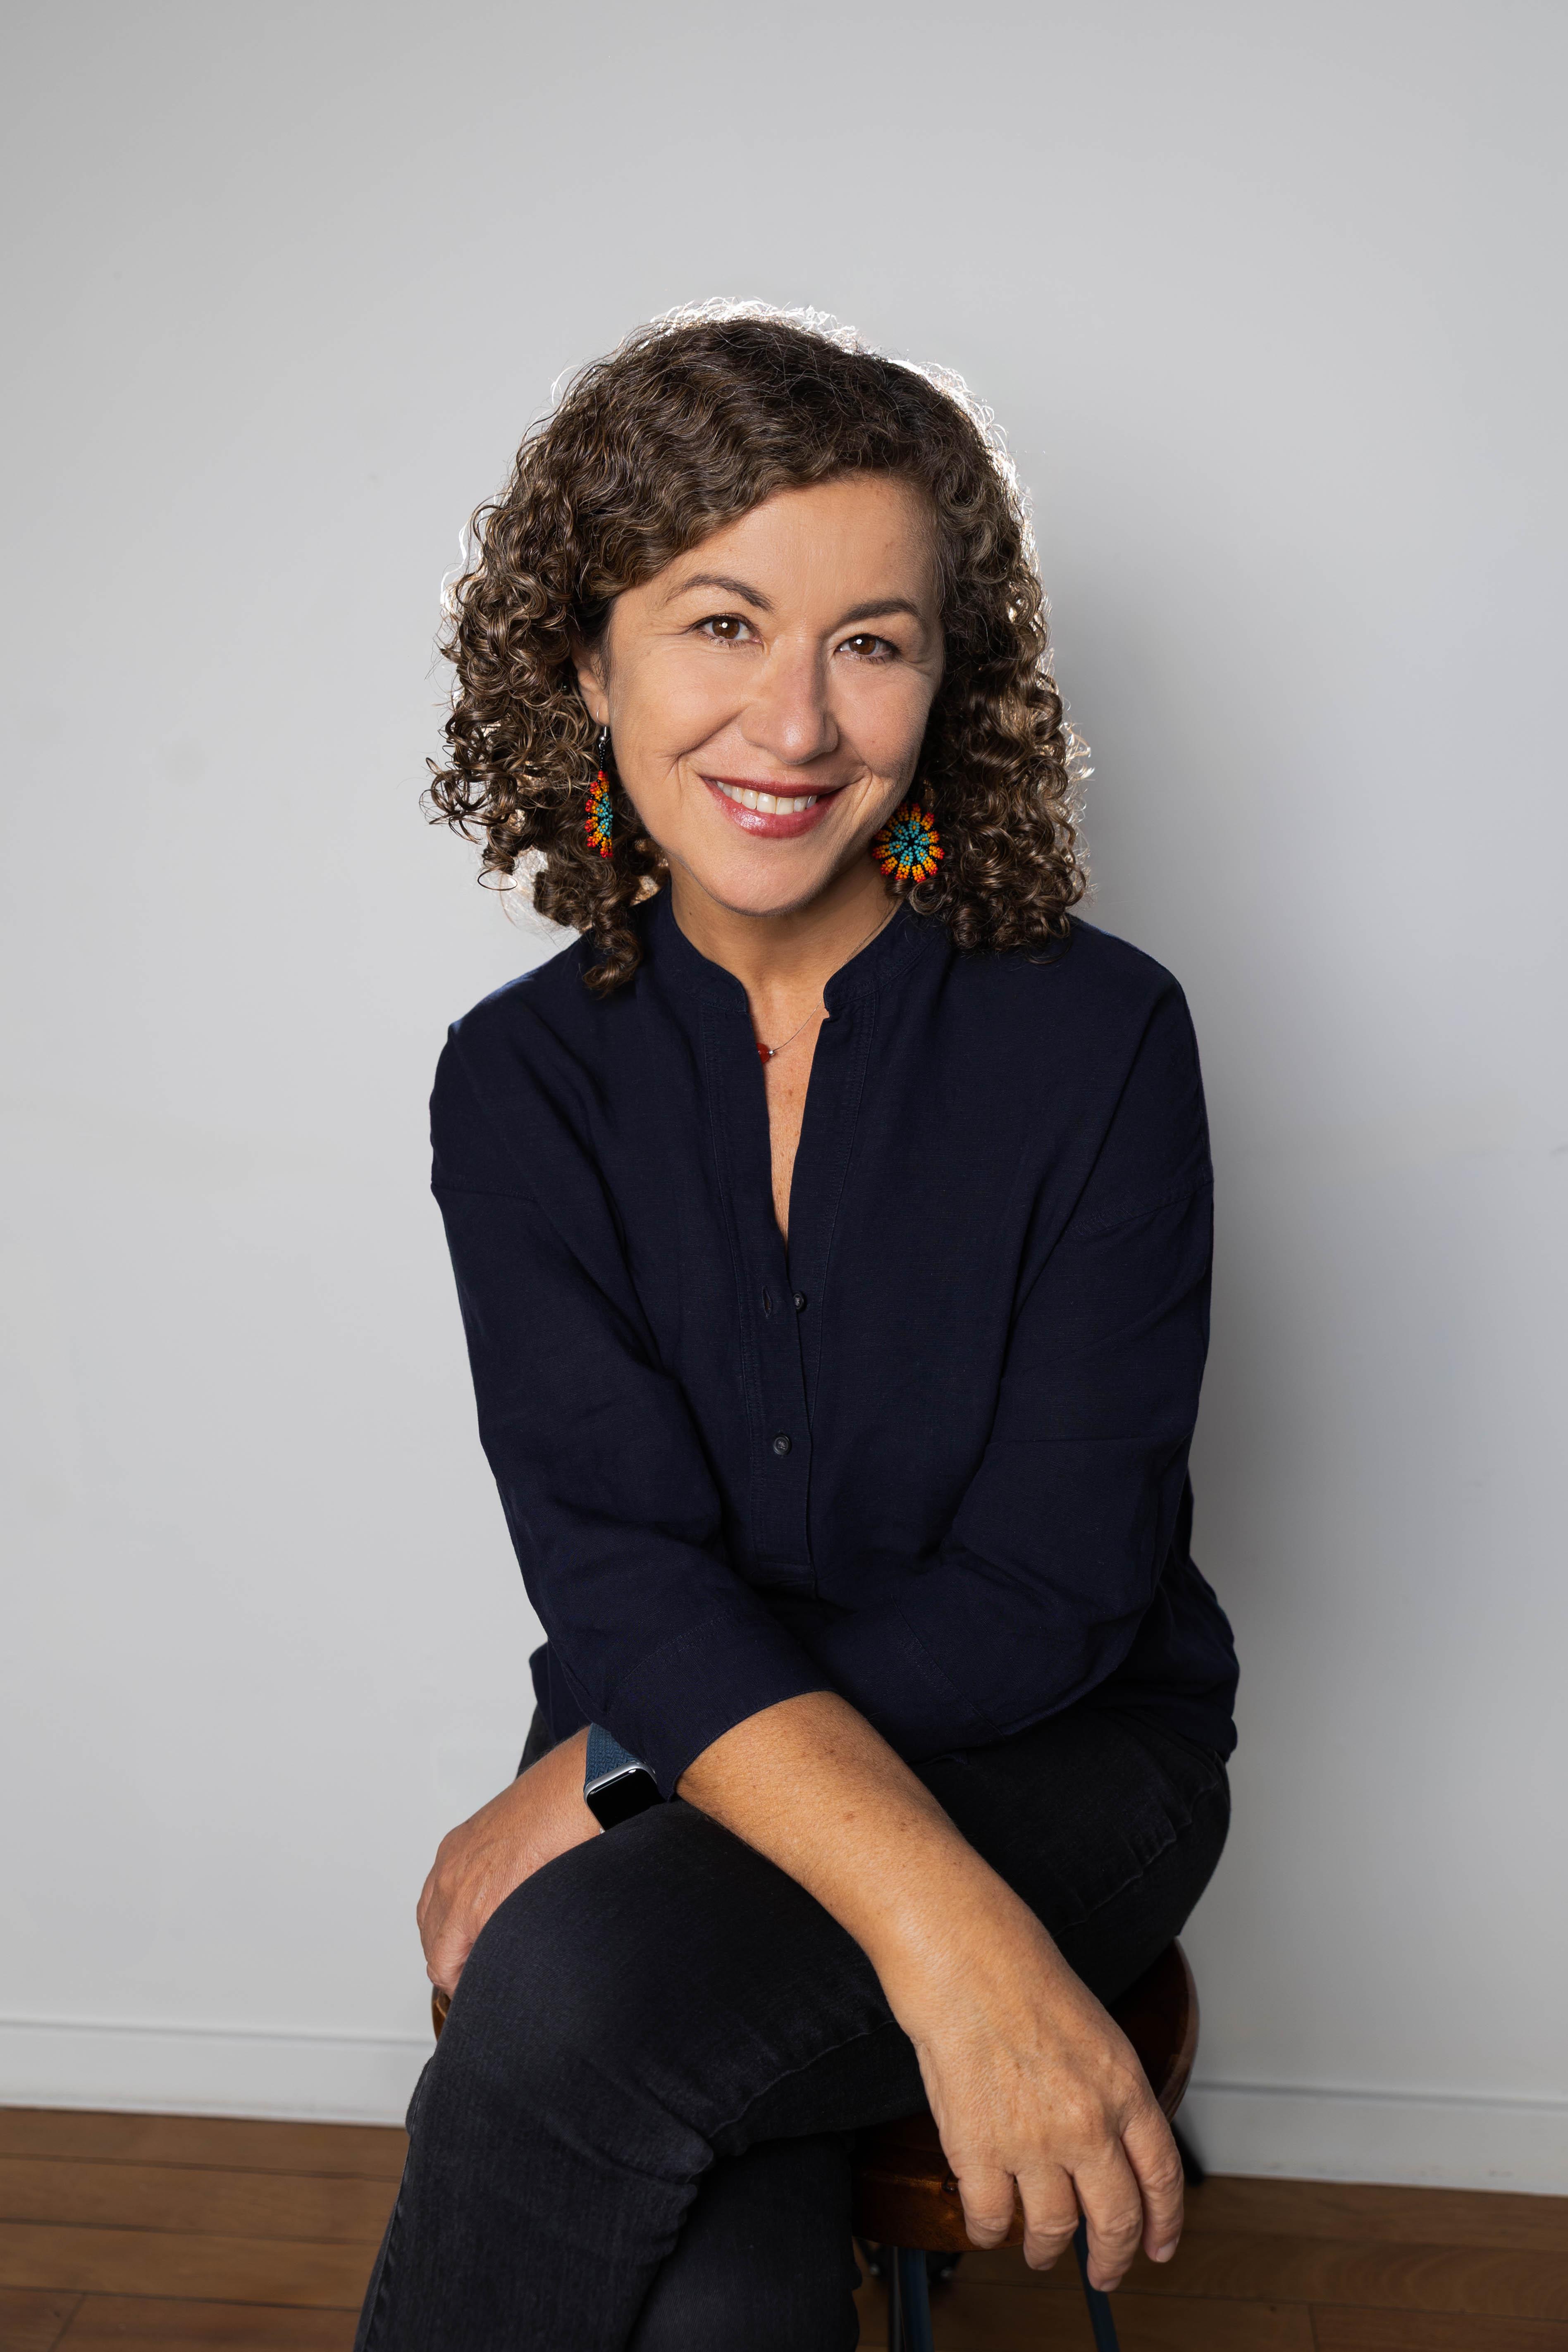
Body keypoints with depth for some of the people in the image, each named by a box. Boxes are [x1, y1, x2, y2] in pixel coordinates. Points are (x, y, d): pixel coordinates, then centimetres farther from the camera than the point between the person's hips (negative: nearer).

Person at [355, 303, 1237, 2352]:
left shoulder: (1098, 1035, -10)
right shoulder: (523, 1081, -3)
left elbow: (1047, 1597, -12)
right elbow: (619, 1571, -14)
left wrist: (605, 1779, -17)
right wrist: (949, 1928, -29)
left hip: (1057, 1762, -1)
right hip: (661, 1810, 2)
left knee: (583, 1984, -29)